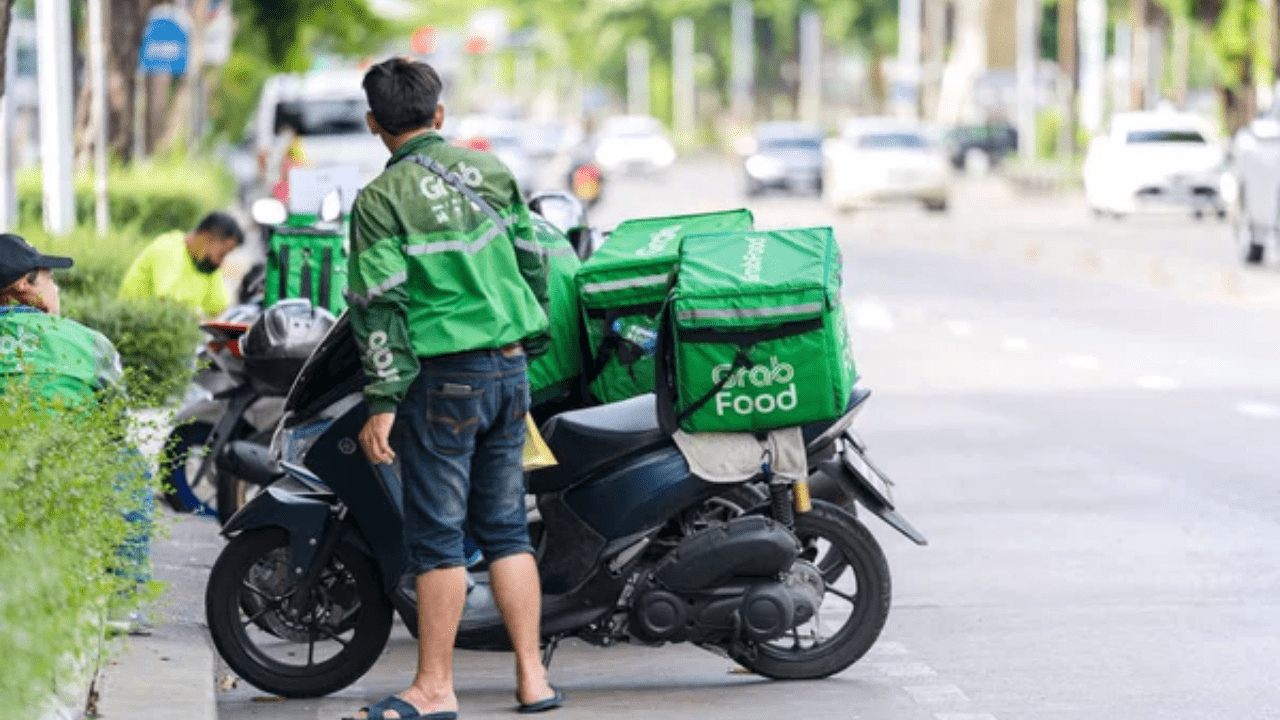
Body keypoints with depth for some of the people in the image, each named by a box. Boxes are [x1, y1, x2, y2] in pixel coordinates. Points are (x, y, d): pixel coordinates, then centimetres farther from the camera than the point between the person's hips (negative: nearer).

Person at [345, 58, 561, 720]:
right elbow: (531, 262, 13)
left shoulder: (381, 199, -9)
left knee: (436, 533, 0)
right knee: (505, 525, 12)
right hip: (510, 368, 6)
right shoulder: (490, 171, 7)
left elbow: (381, 306, -13)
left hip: (444, 378, -6)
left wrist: (382, 404, -12)